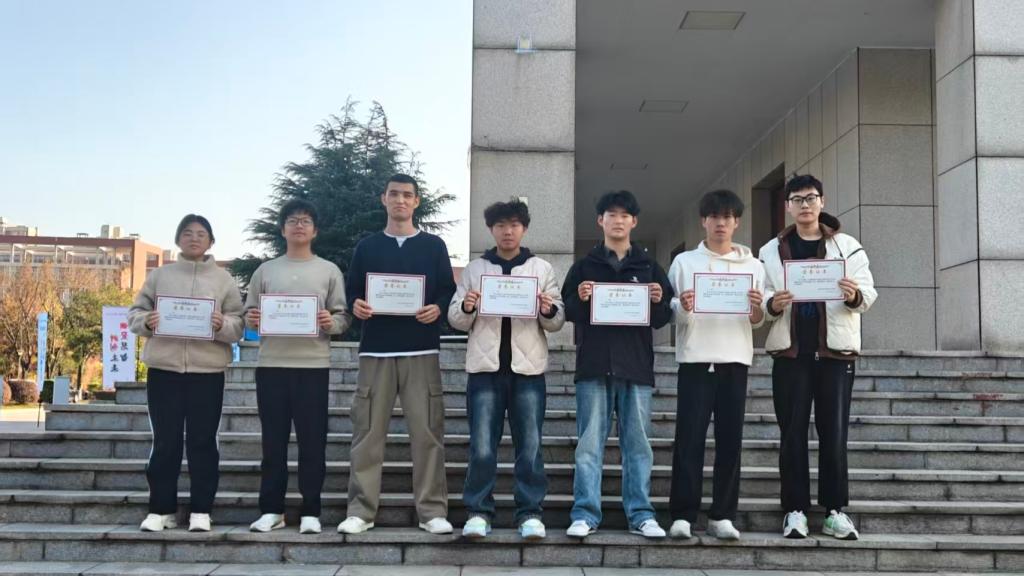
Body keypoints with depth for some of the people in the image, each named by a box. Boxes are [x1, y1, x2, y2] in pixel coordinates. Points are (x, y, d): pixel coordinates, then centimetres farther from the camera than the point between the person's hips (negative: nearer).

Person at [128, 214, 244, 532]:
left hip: (207, 370, -1)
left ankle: (201, 511, 9)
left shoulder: (223, 279, 7)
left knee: (202, 441, 2)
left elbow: (239, 325, 2)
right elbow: (134, 313, 10)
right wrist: (147, 321, -12)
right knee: (165, 441, 5)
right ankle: (161, 509, 14)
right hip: (163, 368, 1)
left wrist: (222, 324, -19)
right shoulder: (159, 275, 10)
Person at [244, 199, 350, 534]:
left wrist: (331, 322, -16)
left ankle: (310, 512, 8)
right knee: (273, 441, 6)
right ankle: (271, 509, 14)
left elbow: (343, 318, 5)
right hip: (271, 364, 2)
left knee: (312, 442, 0)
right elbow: (248, 314, 12)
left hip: (313, 365, -1)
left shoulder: (329, 271, 8)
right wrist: (251, 320, -9)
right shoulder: (265, 270, 13)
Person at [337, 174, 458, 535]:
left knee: (427, 431, -3)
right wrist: (356, 306, -10)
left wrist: (438, 308, -13)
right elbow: (352, 291, 12)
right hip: (375, 350, 1)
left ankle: (432, 510, 3)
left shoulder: (434, 246, 10)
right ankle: (361, 510, 6)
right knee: (368, 431, 0)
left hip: (422, 350, -1)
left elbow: (449, 292, 8)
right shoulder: (367, 247, 13)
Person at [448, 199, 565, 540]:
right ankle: (478, 512, 8)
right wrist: (466, 308, -13)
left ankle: (530, 513, 8)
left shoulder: (542, 269, 10)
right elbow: (456, 321, 9)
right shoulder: (474, 269, 11)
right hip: (485, 366, 0)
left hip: (527, 367, 0)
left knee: (530, 446, 1)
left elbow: (557, 323, 7)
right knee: (482, 447, -1)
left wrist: (548, 311, -14)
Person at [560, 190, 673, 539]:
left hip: (637, 366, 1)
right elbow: (568, 312, 6)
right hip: (594, 365, -1)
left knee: (638, 443, 4)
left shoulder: (649, 268, 13)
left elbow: (664, 318, 11)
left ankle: (641, 515, 10)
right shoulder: (584, 267, 11)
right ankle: (585, 515, 4)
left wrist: (658, 302, -9)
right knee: (589, 443, 0)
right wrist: (580, 299, -14)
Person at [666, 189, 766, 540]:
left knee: (730, 440, 2)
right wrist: (682, 307, -17)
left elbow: (758, 322, 12)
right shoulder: (684, 262, 7)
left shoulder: (752, 265, 12)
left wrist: (756, 308, -10)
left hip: (735, 360, 2)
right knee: (689, 438, -4)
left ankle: (722, 516, 8)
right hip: (695, 359, -2)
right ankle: (682, 515, -2)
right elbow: (669, 312, 5)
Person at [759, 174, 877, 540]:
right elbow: (759, 298, 3)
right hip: (791, 351, 0)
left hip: (835, 350, 0)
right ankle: (795, 510, 8)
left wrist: (855, 296, -22)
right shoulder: (772, 251, 7)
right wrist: (772, 304, -18)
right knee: (792, 434, 2)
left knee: (834, 433, 1)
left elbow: (869, 293, 0)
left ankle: (835, 510, 10)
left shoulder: (848, 246, 6)